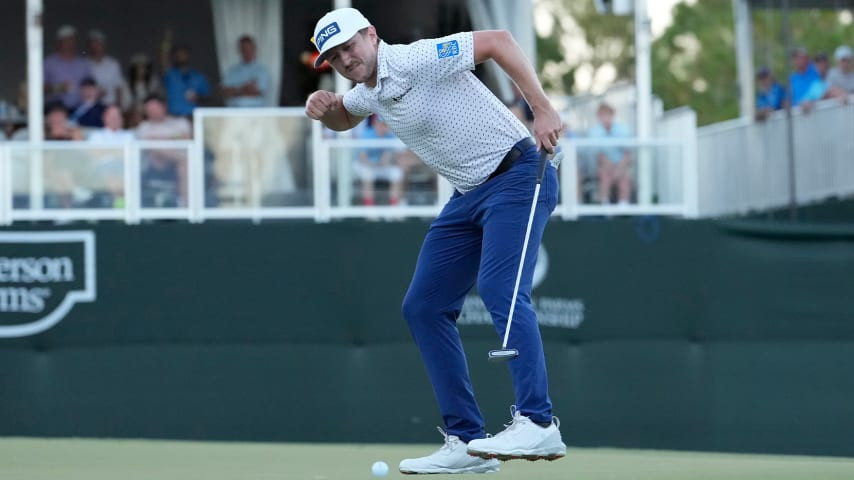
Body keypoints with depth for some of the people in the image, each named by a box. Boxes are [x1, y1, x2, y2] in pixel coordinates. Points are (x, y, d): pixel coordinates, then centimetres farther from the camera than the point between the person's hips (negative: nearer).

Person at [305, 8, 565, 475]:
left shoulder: (417, 60, -17)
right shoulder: (369, 93, 10)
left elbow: (498, 40, -21)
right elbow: (345, 118, 33)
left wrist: (542, 109, -27)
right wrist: (325, 108, 8)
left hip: (516, 175, -10)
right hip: (469, 195, 10)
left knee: (499, 288, -28)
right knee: (422, 308, 5)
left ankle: (538, 423, -35)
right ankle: (466, 441, 5)